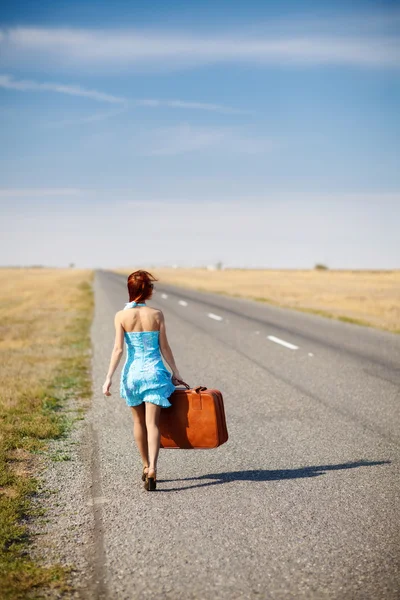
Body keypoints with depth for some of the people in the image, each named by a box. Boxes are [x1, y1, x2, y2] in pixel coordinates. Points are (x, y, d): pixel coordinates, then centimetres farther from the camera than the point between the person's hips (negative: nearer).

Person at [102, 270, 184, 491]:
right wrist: (175, 372, 10)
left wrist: (109, 377, -8)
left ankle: (146, 467, 30)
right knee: (152, 423, -2)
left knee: (139, 422, 18)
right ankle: (152, 469, -18)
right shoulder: (156, 314, -4)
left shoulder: (121, 316, -6)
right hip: (154, 372, -1)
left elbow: (118, 349, -11)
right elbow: (164, 348, -1)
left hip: (133, 372, 1)